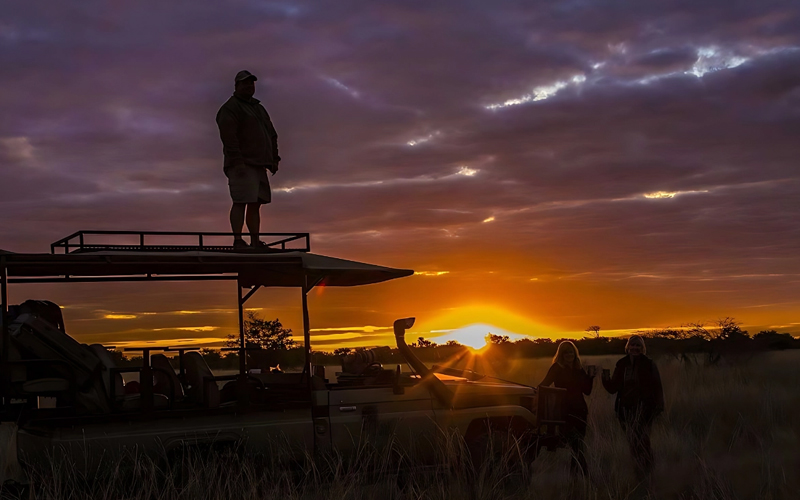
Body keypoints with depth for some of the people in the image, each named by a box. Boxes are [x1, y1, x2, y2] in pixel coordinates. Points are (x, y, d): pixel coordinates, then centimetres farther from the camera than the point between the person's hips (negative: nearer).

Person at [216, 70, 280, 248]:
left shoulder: (258, 108, 22)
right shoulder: (230, 108, -5)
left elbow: (271, 135, 25)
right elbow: (228, 137, -16)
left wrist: (274, 159, 14)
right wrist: (238, 163, -24)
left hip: (258, 165, 8)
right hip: (241, 165, -8)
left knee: (255, 204, 6)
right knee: (241, 202, -13)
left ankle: (255, 242, 7)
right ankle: (238, 241, -15)